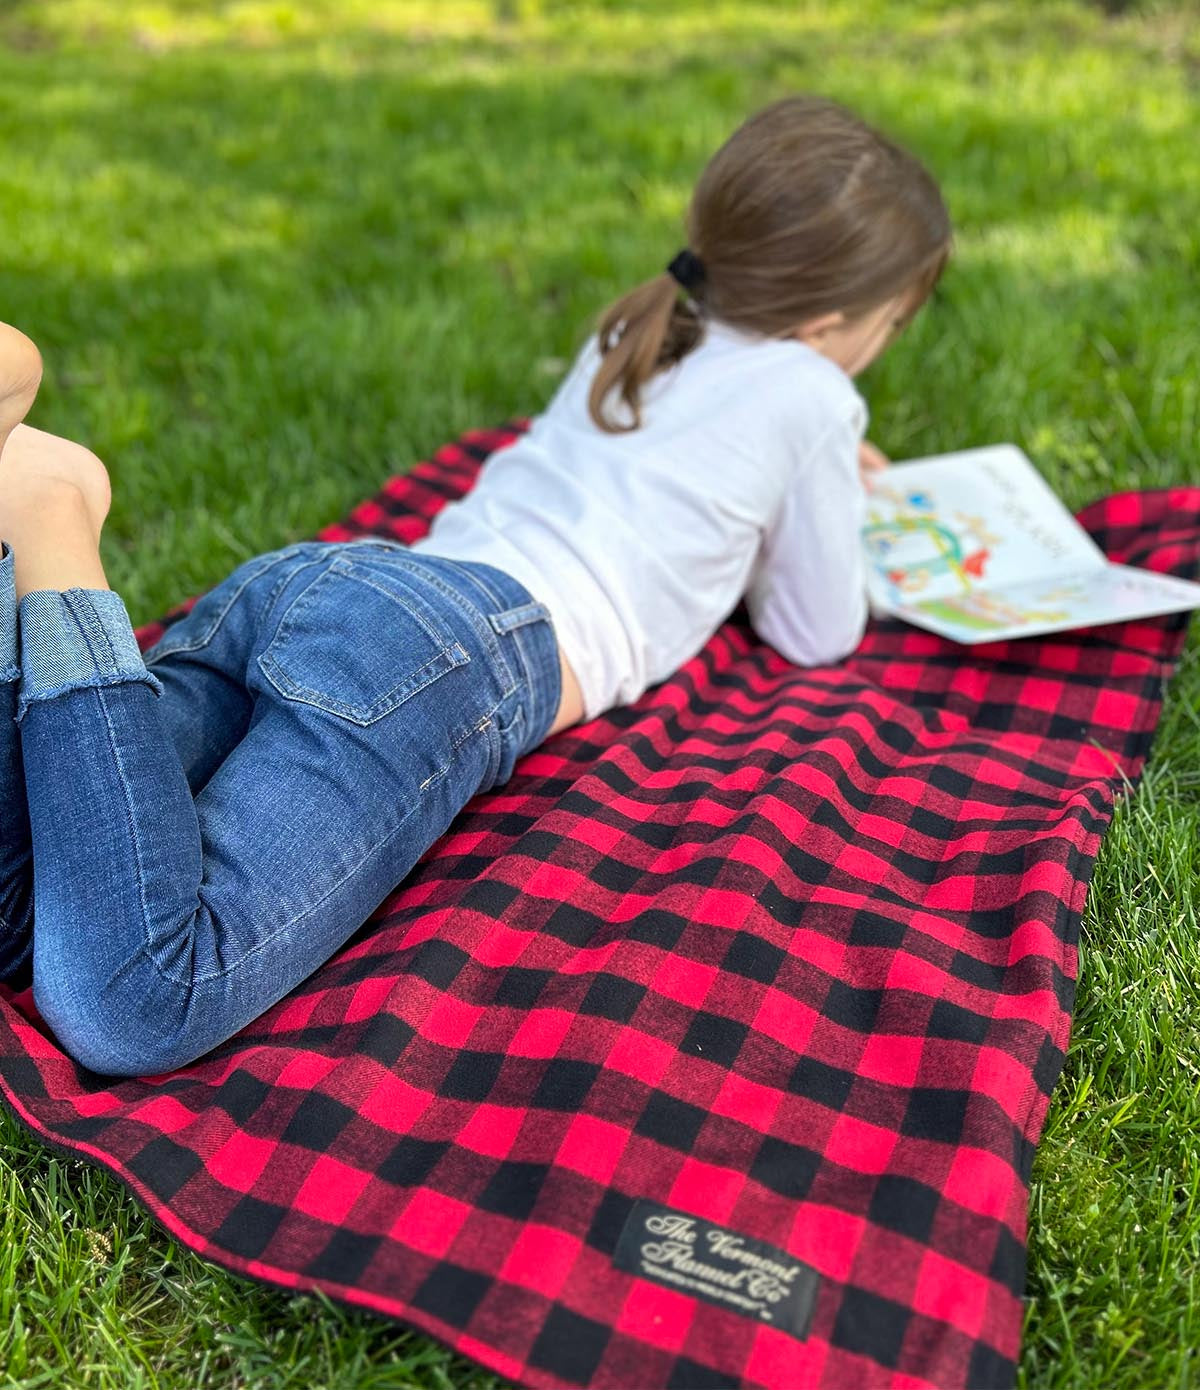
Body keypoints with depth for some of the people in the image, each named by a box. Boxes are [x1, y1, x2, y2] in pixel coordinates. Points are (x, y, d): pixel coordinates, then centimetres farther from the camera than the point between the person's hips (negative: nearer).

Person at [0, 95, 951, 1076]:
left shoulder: (629, 336, 34)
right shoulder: (806, 391, 13)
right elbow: (819, 636, 24)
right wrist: (817, 511, 43)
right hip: (457, 643, -8)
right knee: (127, 1011, -25)